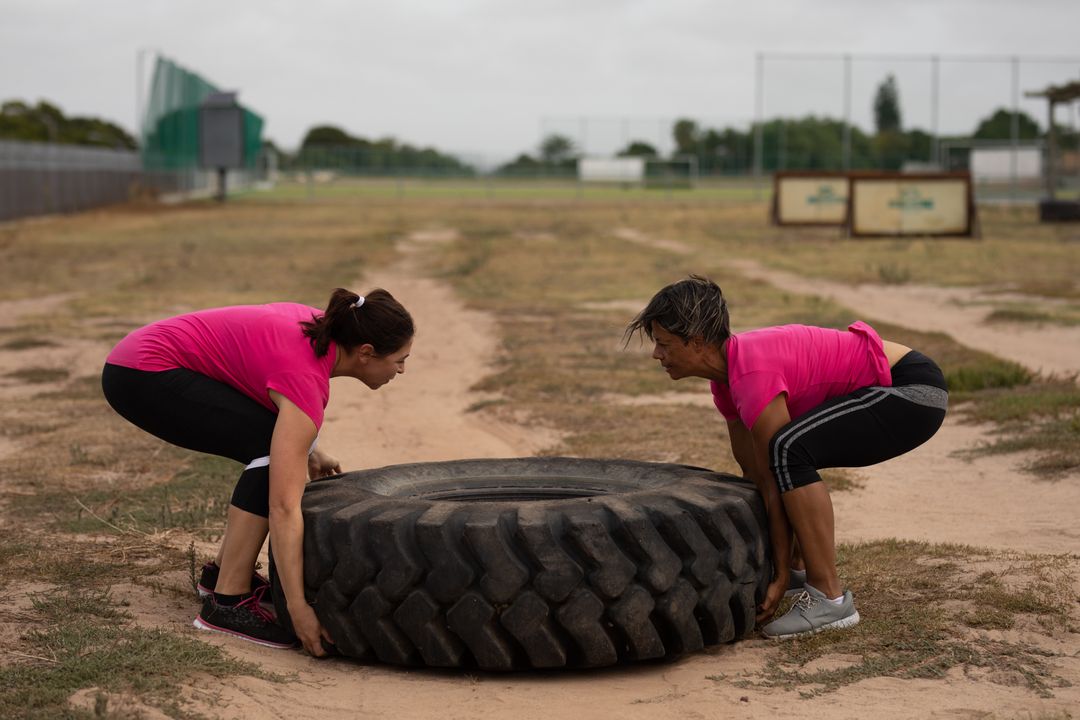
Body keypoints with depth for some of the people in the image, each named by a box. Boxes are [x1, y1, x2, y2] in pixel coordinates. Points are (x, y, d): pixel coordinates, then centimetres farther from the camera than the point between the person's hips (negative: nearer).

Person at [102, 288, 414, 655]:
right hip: (142, 375, -9)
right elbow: (283, 507, -27)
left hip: (148, 363, 9)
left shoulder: (322, 328, 0)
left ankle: (223, 570, 18)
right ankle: (226, 602, -12)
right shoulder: (306, 379, -23)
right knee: (271, 450, -17)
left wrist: (305, 449, 14)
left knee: (278, 446, 8)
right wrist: (298, 608, -28)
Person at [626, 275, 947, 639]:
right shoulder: (726, 370, 4)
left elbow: (774, 482, -18)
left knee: (788, 450, -27)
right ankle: (805, 571, 25)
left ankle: (829, 597, -18)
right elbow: (755, 472, 11)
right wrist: (777, 567, 15)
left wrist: (782, 576, -11)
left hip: (916, 390, -10)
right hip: (886, 389, 10)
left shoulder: (753, 376, -23)